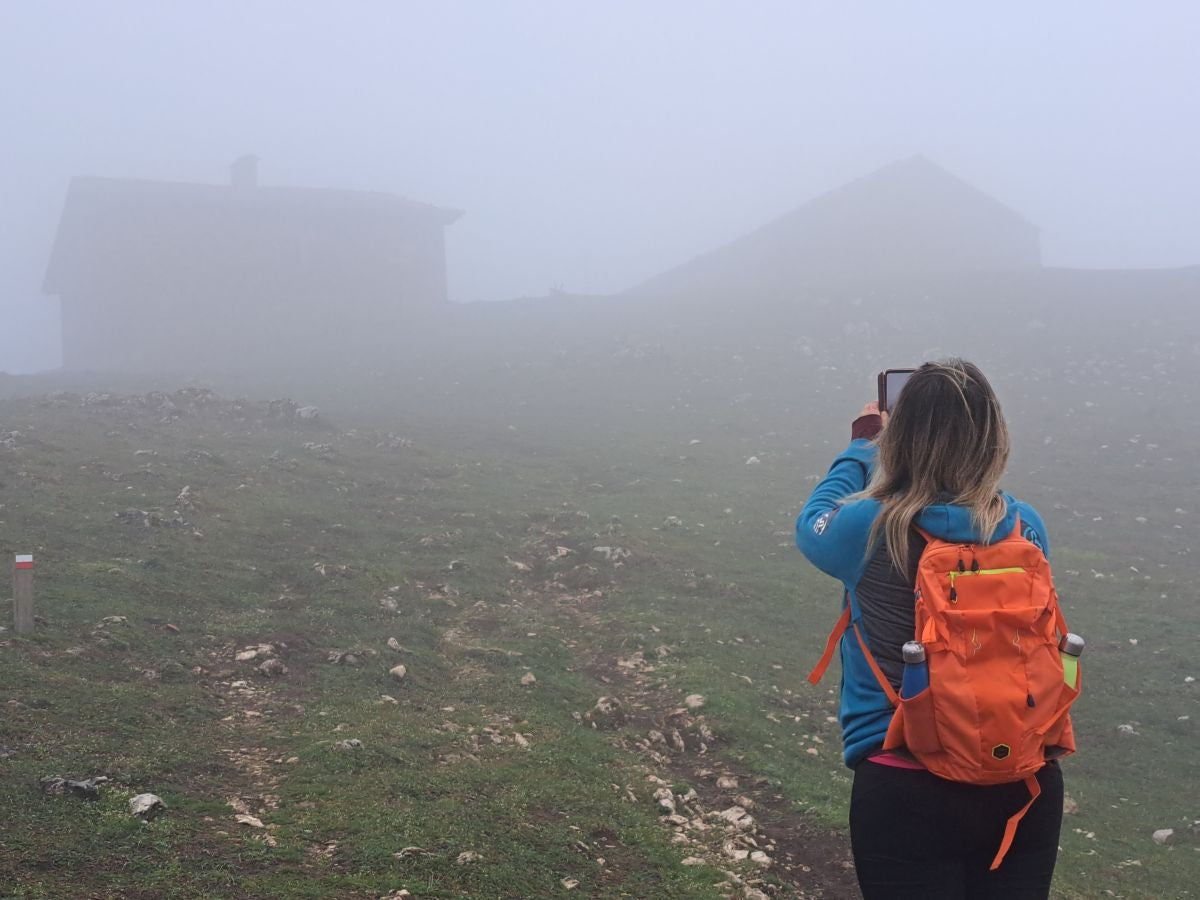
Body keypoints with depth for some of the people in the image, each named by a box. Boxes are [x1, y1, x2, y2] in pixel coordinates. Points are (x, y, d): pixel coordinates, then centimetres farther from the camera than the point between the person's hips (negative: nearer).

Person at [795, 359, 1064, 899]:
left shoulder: (869, 529, -14)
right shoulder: (1027, 528, -7)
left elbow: (811, 524, 10)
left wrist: (862, 448, 22)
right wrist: (962, 437, 23)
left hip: (907, 789, -3)